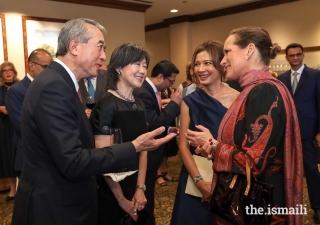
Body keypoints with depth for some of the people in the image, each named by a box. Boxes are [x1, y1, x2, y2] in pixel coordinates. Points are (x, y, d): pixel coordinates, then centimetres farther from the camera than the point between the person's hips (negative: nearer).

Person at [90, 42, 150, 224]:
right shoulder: (107, 105, -19)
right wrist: (121, 199, -12)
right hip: (110, 196, -7)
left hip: (135, 190, 7)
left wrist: (141, 188, -2)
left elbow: (142, 149, 6)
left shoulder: (139, 105, 3)